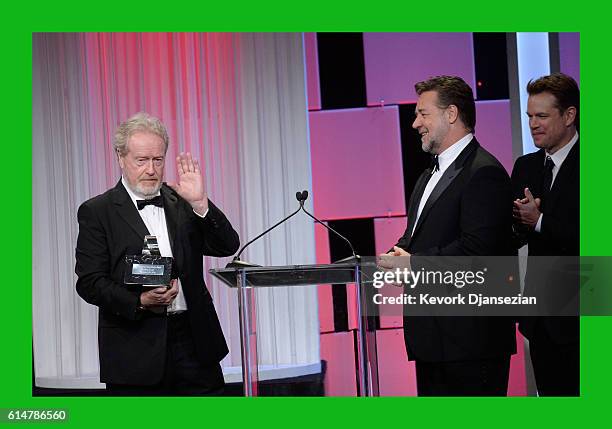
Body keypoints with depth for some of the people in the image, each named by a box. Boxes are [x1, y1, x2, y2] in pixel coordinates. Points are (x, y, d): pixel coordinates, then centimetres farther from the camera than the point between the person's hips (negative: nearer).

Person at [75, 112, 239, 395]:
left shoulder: (181, 203, 10)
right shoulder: (97, 212, 0)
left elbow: (227, 247, 2)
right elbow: (89, 282, -6)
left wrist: (199, 203, -12)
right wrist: (140, 301, -19)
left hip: (195, 342, 3)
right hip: (136, 348, -3)